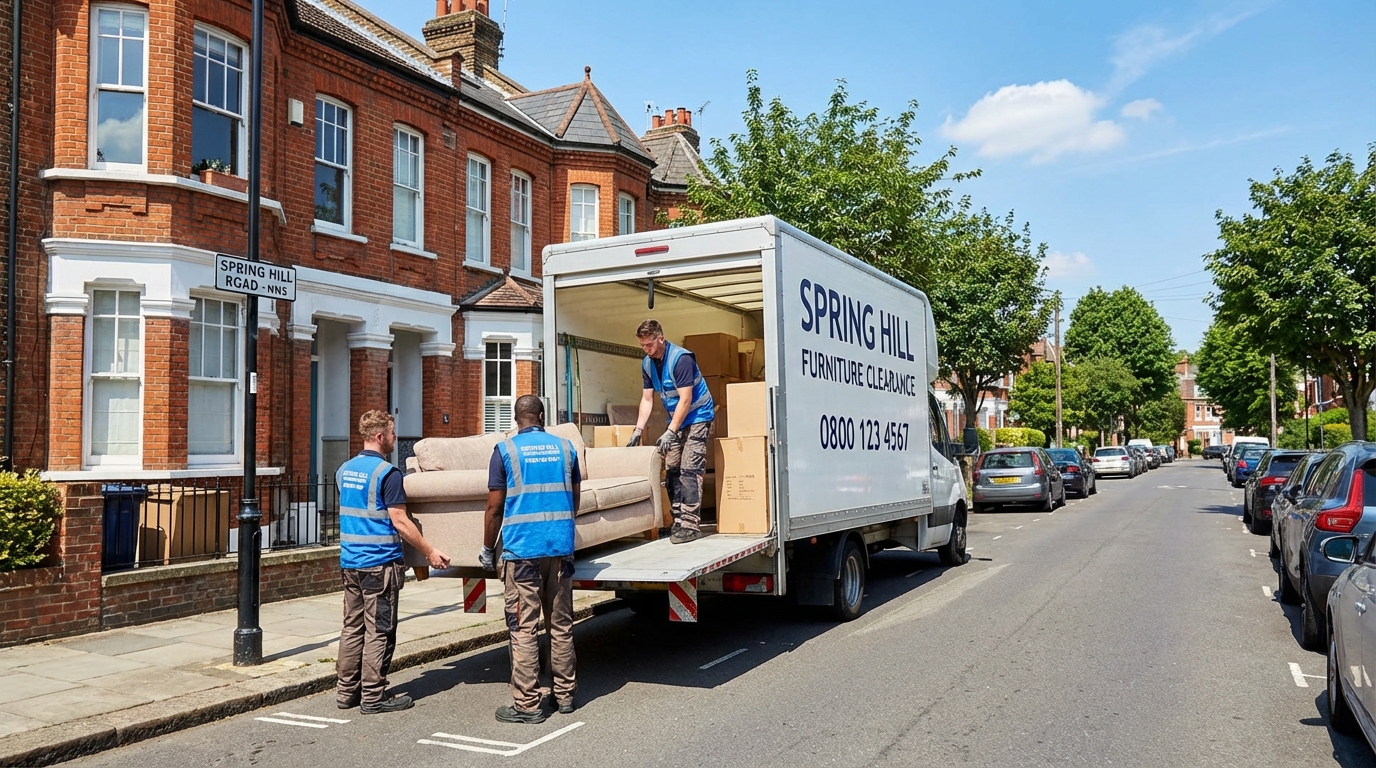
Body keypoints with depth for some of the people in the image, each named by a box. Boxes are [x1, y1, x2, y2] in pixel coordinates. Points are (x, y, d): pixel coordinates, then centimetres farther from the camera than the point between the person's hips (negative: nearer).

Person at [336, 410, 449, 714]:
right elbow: (399, 521, -16)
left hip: (350, 561, 8)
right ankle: (373, 697, 4)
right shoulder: (387, 473, -15)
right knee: (378, 631, -1)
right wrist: (429, 551, -8)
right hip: (379, 563, -8)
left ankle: (346, 691, 18)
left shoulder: (345, 470, 11)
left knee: (353, 628, 13)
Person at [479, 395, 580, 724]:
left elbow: (495, 507, -3)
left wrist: (488, 549, 9)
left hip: (522, 549, -4)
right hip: (561, 547, 4)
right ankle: (564, 694, 20)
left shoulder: (506, 450, -3)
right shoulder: (565, 447, 9)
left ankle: (527, 705, 4)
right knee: (561, 625, 12)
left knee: (524, 629, 0)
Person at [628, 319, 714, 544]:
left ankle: (691, 524, -14)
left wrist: (670, 432, -26)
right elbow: (647, 399, 6)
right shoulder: (647, 364, 0)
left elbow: (685, 400, -24)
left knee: (689, 470, -14)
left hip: (696, 417, -8)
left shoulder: (680, 358, -23)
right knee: (671, 470, 3)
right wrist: (638, 429, -4)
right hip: (676, 419, 8)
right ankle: (678, 520, 9)